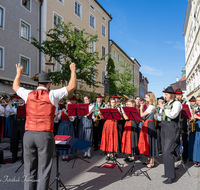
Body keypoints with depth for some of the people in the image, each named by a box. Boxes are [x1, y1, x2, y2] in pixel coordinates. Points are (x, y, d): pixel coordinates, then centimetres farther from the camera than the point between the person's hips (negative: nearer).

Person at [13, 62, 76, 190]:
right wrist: (73, 70, 12)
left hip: (28, 134, 4)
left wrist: (19, 73, 42)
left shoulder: (29, 94, 6)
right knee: (44, 170, 4)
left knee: (29, 169, 13)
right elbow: (72, 87, 0)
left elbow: (15, 87, 26)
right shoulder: (52, 95, -5)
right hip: (45, 135, -4)